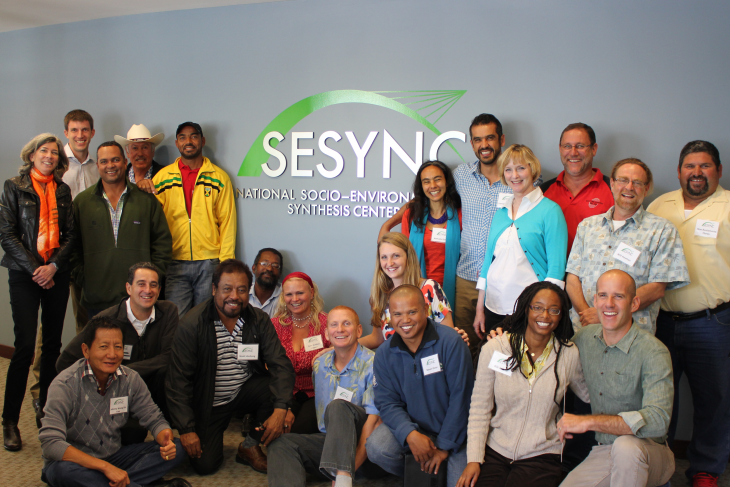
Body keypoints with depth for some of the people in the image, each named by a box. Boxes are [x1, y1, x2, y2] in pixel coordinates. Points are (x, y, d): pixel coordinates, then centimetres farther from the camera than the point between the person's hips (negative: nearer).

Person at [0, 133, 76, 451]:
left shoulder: (62, 190, 11)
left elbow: (71, 233, 8)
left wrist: (54, 265, -7)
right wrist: (35, 269, -10)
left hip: (57, 274, 4)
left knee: (53, 344, 7)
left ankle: (45, 409, 20)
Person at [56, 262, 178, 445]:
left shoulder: (168, 312, -7)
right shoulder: (107, 319, -13)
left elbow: (168, 357, -16)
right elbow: (65, 363, -9)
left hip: (151, 389, 2)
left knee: (166, 370, -31)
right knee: (132, 434, -32)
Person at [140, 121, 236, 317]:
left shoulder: (219, 177, 6)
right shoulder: (163, 176, 9)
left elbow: (227, 221, 5)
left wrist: (226, 260, -3)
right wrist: (144, 190, -10)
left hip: (209, 262, 0)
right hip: (175, 262, 1)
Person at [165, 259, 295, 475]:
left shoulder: (259, 320, -8)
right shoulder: (191, 325, -16)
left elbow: (280, 364, -14)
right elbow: (178, 380, -15)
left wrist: (280, 409, -29)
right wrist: (186, 430, -18)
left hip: (245, 391, 3)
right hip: (208, 401, -2)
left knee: (278, 388, -26)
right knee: (205, 465, -13)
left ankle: (250, 446, -2)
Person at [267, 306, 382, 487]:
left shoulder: (372, 364, -8)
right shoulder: (319, 364, 11)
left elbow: (375, 420, -17)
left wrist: (346, 472, -26)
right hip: (327, 440, 5)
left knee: (338, 406, -32)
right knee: (280, 443, -19)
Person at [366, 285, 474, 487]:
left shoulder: (451, 342, -18)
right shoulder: (384, 355, -4)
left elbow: (460, 397, -16)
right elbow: (387, 402, -6)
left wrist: (444, 446, -14)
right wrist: (410, 434, -24)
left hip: (453, 429, -3)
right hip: (412, 424, 3)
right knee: (376, 448, -22)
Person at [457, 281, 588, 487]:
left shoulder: (570, 355, 0)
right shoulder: (494, 348, -1)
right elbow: (479, 408, 0)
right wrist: (474, 459, -7)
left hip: (541, 456, 0)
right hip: (494, 450, 1)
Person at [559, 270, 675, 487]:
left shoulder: (653, 352, -17)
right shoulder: (584, 336, 1)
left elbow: (657, 420, -29)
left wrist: (587, 422, -30)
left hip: (649, 453, -5)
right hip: (602, 452, 5)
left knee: (625, 445, -36)